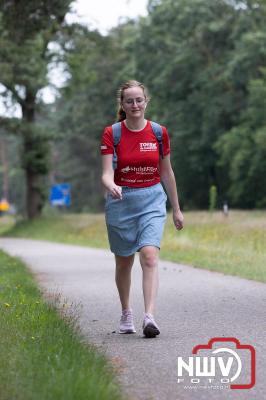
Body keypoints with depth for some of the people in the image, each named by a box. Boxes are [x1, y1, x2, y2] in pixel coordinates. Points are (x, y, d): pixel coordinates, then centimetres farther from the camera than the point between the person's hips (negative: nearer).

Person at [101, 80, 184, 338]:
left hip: (152, 200, 0)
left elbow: (166, 173, 9)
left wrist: (176, 209, 13)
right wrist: (112, 187, -36)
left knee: (149, 255, -18)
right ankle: (126, 313, 29)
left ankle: (149, 317, -25)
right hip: (121, 201, 0)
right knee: (123, 262, 10)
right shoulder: (111, 133, -5)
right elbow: (107, 173, -12)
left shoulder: (159, 132, 0)